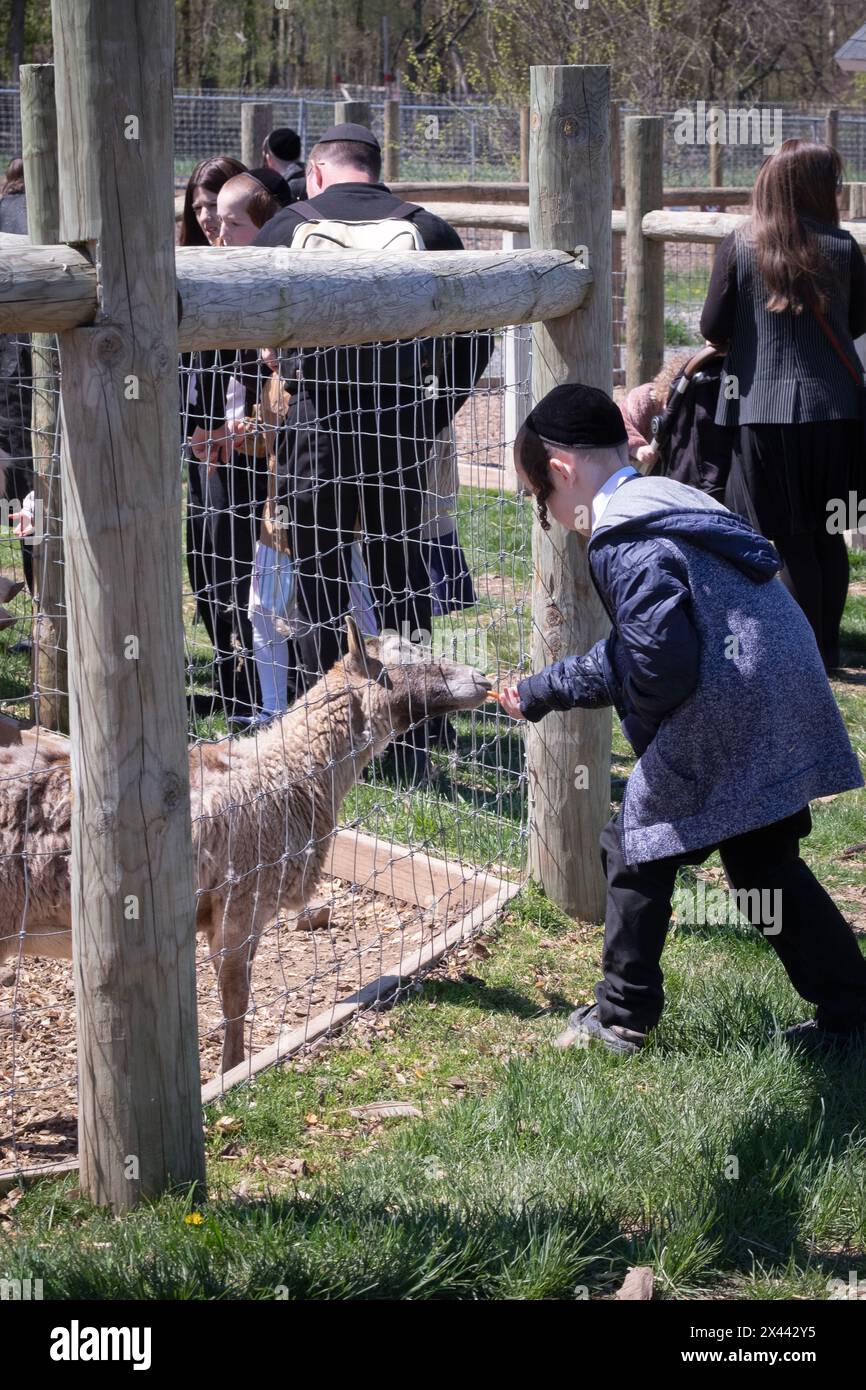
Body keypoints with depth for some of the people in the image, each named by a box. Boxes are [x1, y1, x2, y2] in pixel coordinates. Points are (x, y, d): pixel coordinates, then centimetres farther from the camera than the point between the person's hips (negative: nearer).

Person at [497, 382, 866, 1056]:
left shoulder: (621, 541, -14)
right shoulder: (671, 504, 18)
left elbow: (660, 666, -21)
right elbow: (633, 651, 25)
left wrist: (645, 723, 1)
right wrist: (542, 692, 32)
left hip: (720, 724, -9)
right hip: (788, 715, 9)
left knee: (637, 850, 9)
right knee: (763, 862, 19)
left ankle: (622, 1018, 20)